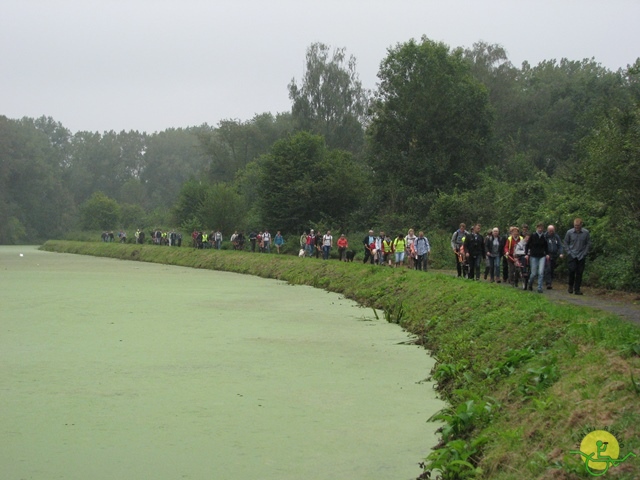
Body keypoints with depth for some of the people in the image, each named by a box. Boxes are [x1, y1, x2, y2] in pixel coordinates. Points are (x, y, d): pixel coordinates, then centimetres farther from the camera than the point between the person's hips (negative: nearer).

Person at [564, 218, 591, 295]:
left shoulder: (586, 232, -1)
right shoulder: (569, 232, -1)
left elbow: (588, 243, 8)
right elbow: (565, 243, 9)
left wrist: (585, 253, 0)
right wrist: (568, 252, 0)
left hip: (581, 256, 1)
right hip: (572, 255, -1)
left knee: (579, 273, 0)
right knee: (572, 270, -12)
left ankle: (577, 289, 8)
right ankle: (571, 286, 9)